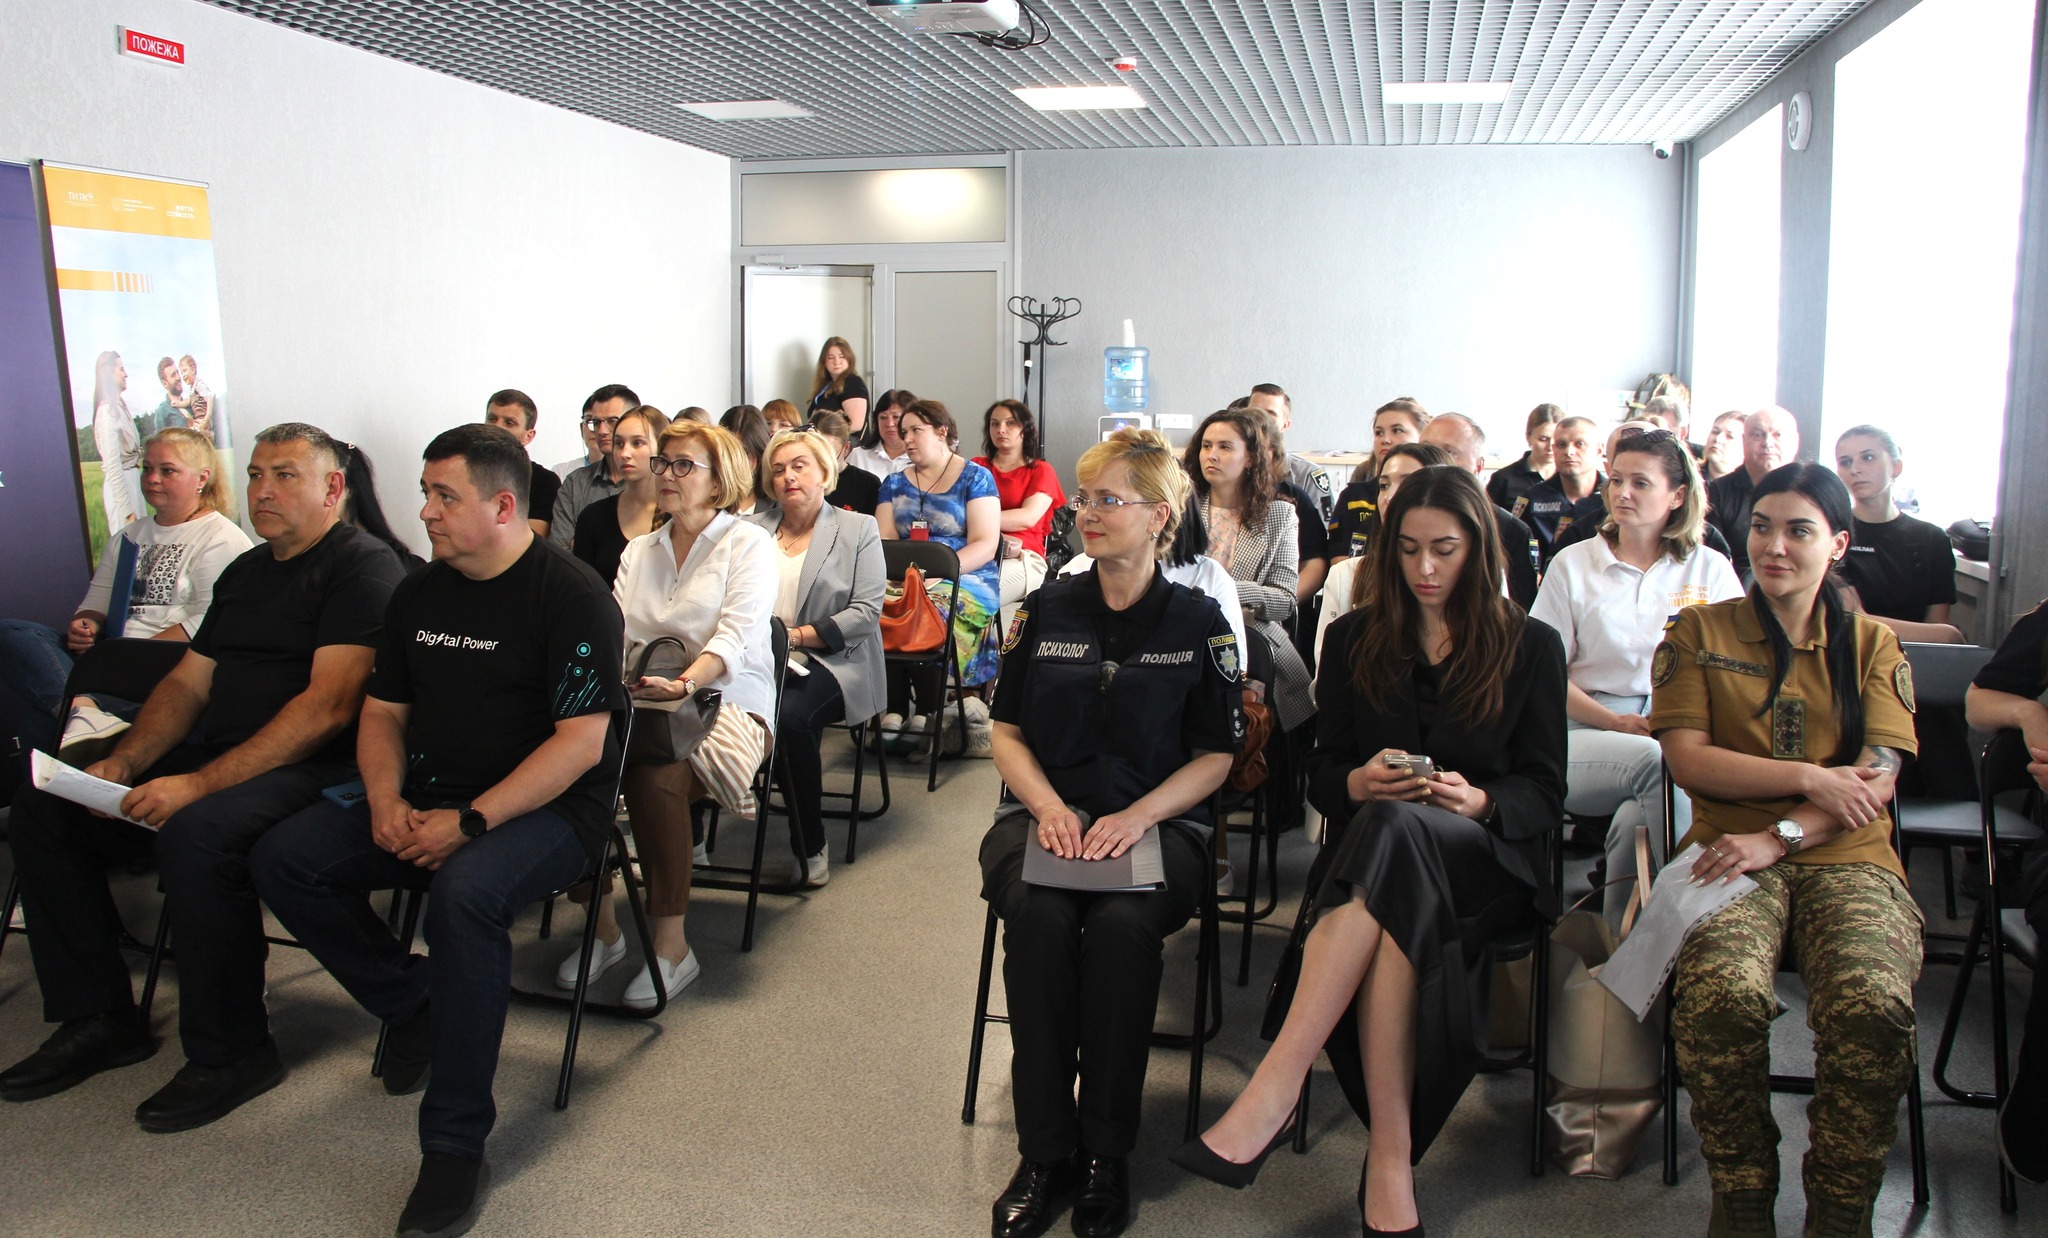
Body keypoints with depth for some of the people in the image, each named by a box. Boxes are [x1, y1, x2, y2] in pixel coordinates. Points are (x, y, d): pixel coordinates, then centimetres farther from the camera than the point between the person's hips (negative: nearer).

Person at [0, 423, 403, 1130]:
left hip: (311, 771, -9)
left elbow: (328, 706, -19)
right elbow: (188, 682, 20)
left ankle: (231, 1054, -16)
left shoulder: (362, 565, -8)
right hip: (211, 757, 9)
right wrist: (123, 763, 0)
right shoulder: (245, 572, 21)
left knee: (195, 833, -35)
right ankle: (98, 1019, 9)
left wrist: (200, 784, -23)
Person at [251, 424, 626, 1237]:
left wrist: (470, 821, -23)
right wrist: (386, 800, -4)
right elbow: (382, 712, 16)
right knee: (283, 859, -9)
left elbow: (580, 742, -18)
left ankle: (455, 1146, -23)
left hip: (544, 807, -7)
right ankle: (412, 1003, 8)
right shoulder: (418, 595, 11)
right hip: (426, 804, 7)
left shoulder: (571, 596, -12)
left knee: (464, 891, -36)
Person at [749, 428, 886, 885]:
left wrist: (798, 635, -12)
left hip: (831, 661, -2)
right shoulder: (753, 530, 16)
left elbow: (866, 612, -3)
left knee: (790, 716, -34)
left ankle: (810, 849, -17)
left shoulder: (858, 530, 7)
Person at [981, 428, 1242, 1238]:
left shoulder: (1199, 623, 5)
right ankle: (1045, 1154, -19)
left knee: (1121, 924, -34)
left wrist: (1137, 816, -14)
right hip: (1045, 814, 2)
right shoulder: (1046, 610, 10)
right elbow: (1007, 733, 11)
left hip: (1158, 821, -1)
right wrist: (1048, 805, -9)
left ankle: (1106, 1153, -16)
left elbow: (1215, 758, 3)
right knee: (1040, 916, -31)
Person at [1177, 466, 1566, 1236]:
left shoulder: (1530, 647, 10)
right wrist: (1358, 782, -13)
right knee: (1400, 918, -38)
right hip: (1377, 851, 2)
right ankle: (1391, 1158, -39)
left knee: (1392, 829, -39)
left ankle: (1274, 1092, -47)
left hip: (1485, 859, -2)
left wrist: (1478, 802, -17)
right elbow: (1320, 776, 11)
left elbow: (1546, 796, 5)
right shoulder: (1356, 639, 15)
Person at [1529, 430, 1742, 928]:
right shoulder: (1573, 564, 14)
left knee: (1637, 817, -35)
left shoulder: (1711, 569, 16)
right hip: (1587, 731, 0)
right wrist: (1616, 722, -8)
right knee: (1655, 761, -36)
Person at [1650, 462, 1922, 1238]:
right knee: (1722, 997, -33)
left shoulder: (1873, 645, 15)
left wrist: (1778, 837, -13)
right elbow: (1687, 759, 1)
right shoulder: (1698, 633, 12)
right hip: (1734, 855, -1)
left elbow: (1876, 781, 2)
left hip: (1847, 861, 1)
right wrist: (1811, 778, -9)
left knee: (1872, 1007, -31)